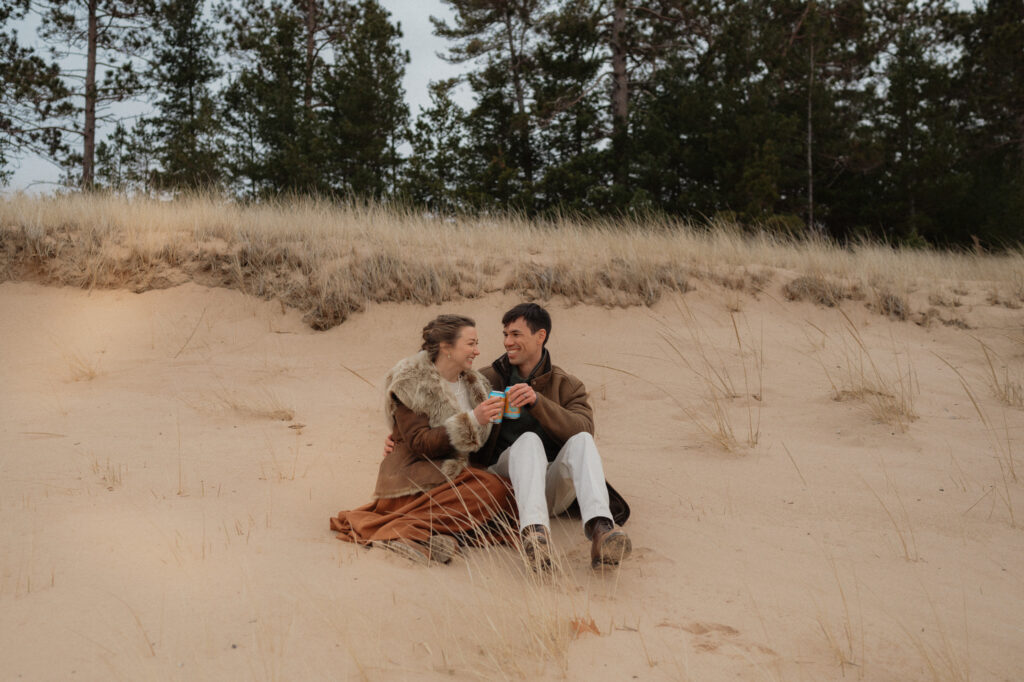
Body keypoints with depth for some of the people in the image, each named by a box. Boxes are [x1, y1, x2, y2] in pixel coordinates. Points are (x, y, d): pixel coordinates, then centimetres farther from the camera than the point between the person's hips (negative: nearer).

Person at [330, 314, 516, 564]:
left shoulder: (473, 383, 14)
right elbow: (419, 443, -18)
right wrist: (471, 421, -22)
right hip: (414, 484, -8)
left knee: (509, 493, -20)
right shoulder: (412, 383, -8)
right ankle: (410, 530, -28)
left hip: (452, 476, 8)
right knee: (495, 490, -28)